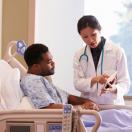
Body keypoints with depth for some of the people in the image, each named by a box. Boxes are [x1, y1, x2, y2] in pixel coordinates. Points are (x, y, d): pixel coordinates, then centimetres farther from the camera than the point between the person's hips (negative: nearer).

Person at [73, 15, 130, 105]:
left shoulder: (118, 51, 0)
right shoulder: (79, 55, 8)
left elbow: (125, 83, 0)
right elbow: (78, 84, 1)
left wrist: (114, 88, -21)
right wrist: (95, 80, -17)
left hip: (112, 104, -2)